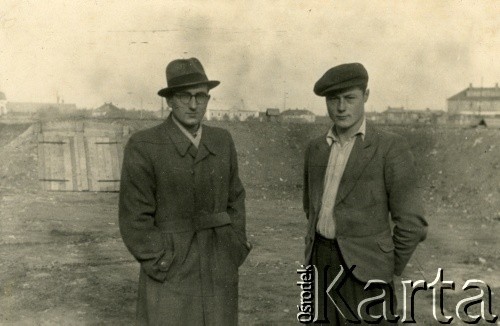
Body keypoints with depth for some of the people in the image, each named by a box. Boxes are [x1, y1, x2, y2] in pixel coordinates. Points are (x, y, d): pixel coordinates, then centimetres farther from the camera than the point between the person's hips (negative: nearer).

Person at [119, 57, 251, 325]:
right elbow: (134, 218, -13)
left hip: (220, 273, 5)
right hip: (169, 275, -4)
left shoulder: (222, 141, 4)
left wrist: (237, 250, 4)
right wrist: (163, 267, -14)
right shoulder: (143, 147, -12)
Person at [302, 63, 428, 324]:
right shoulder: (316, 149, 8)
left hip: (364, 268, -5)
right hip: (321, 265, 5)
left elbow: (411, 223, -10)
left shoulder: (391, 148, -10)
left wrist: (387, 274, -5)